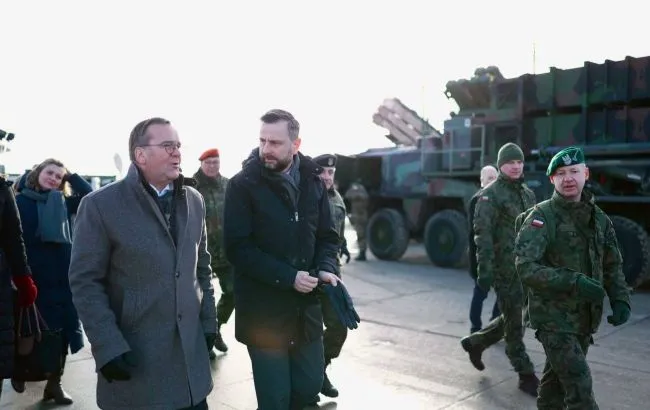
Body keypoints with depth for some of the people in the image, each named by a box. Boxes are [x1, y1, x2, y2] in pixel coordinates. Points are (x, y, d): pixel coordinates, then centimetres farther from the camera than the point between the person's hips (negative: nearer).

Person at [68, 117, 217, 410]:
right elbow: (85, 282, -9)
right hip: (133, 356, -4)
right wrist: (108, 347, -14)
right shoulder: (101, 205, -9)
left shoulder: (194, 201, 8)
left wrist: (208, 321, 9)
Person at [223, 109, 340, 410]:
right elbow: (237, 248, -14)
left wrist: (326, 268, -9)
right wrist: (287, 277, -20)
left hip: (305, 307, 5)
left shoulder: (312, 181, 4)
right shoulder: (243, 185, -9)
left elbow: (327, 235, 11)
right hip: (263, 311, -4)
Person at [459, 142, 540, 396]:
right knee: (514, 324, 1)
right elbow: (482, 235, -15)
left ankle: (475, 342, 36)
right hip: (504, 268, -7)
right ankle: (526, 376, 12)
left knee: (513, 319, 16)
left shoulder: (528, 194, 14)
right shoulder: (490, 195, -9)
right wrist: (483, 270, -22)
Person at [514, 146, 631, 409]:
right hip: (553, 318, -6)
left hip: (584, 318, 6)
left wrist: (620, 299, -4)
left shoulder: (598, 218, 8)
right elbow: (525, 267, -21)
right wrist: (574, 282, -28)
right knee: (579, 385, -10)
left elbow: (612, 265, 13)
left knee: (557, 381, 20)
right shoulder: (541, 217, -12)